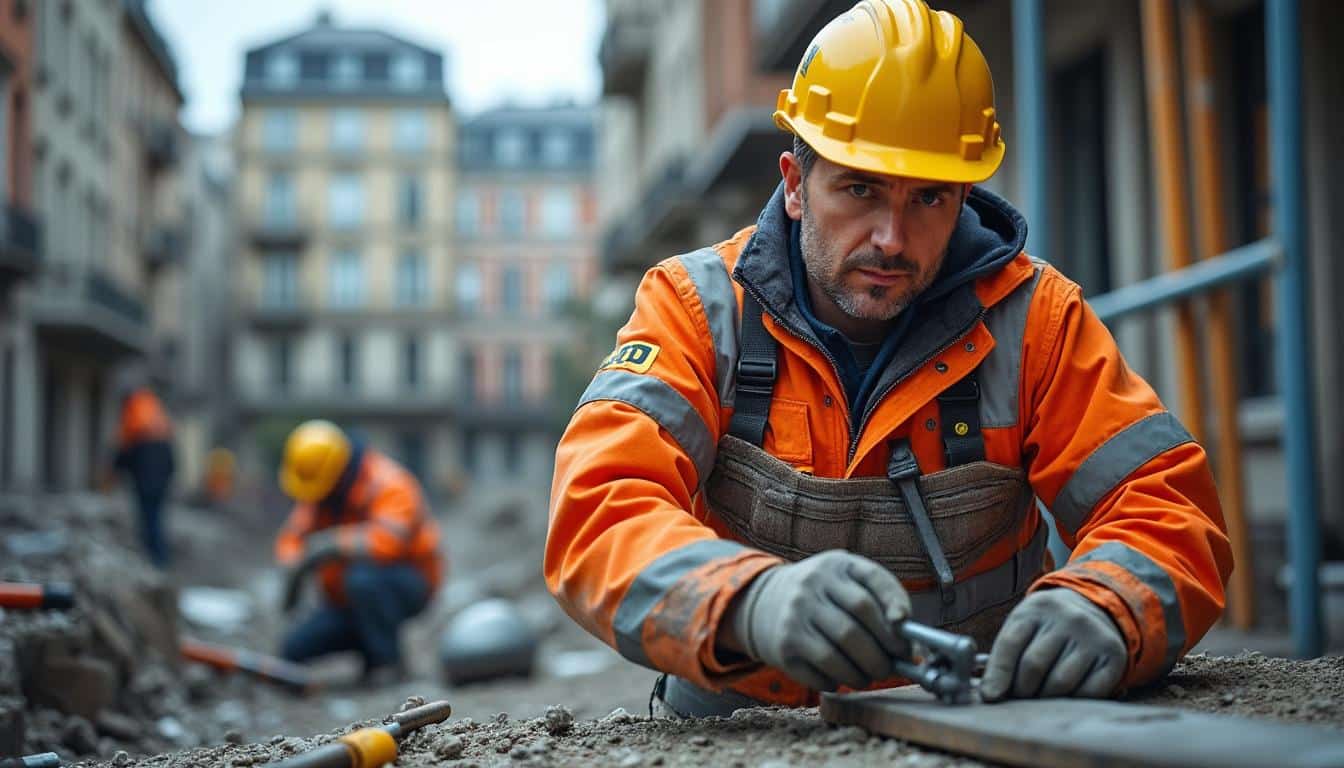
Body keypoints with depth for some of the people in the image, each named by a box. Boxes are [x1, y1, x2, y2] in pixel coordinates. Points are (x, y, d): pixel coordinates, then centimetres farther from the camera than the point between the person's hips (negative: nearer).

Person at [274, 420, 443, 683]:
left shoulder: (387, 485, -23)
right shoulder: (317, 490, -1)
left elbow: (388, 539, -40)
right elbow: (291, 538, 0)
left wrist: (331, 545, -40)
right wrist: (294, 567, -21)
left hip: (406, 586, -7)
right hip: (346, 600, 7)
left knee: (362, 577, -39)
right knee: (293, 650, -6)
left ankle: (388, 661, -19)